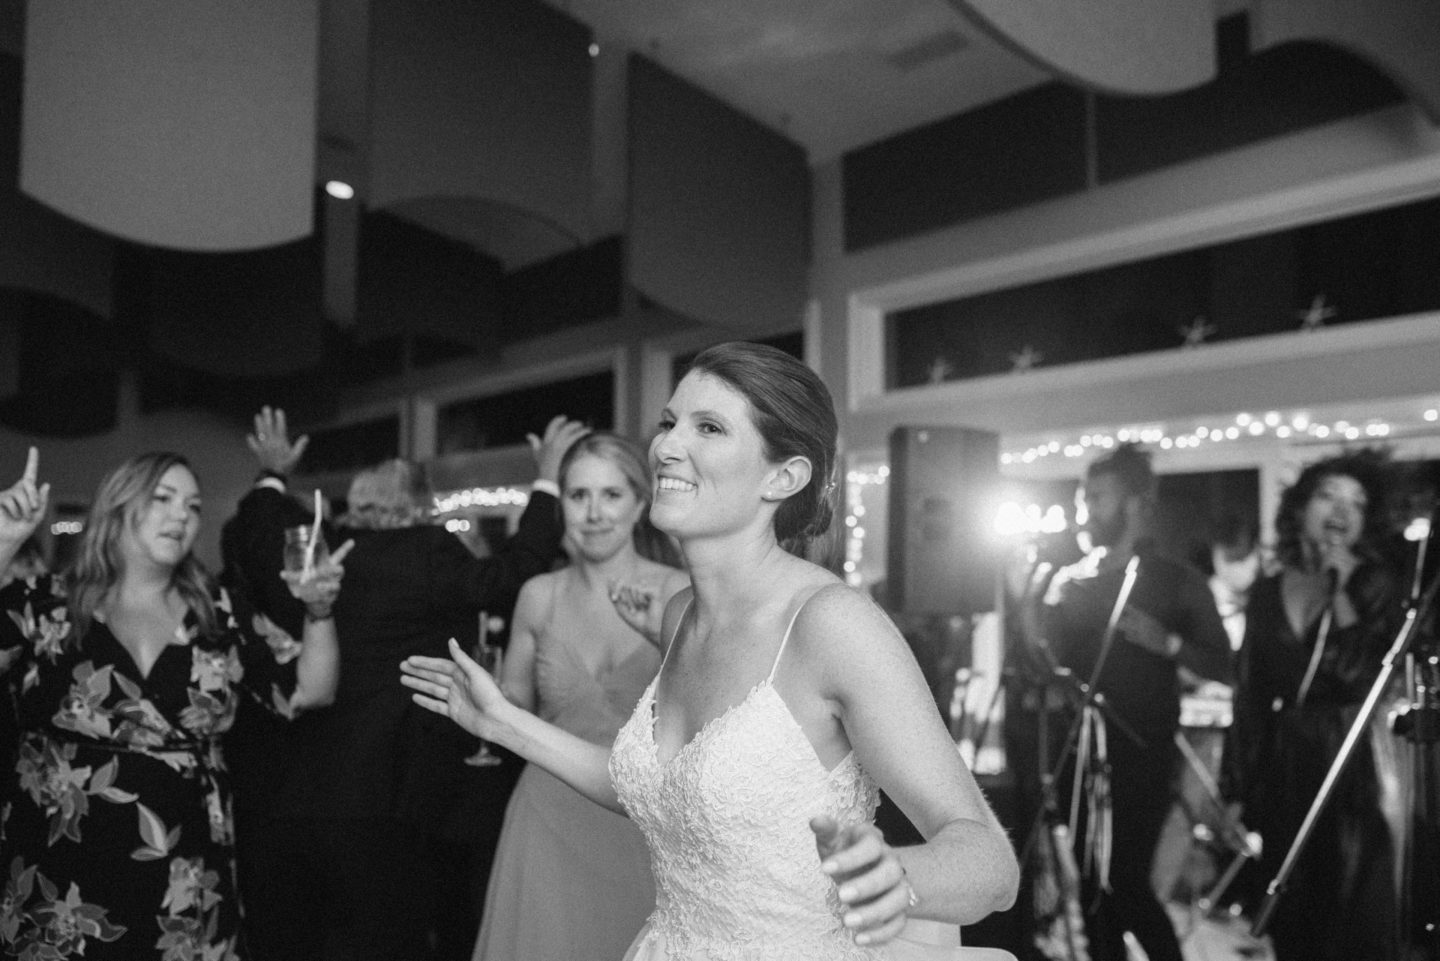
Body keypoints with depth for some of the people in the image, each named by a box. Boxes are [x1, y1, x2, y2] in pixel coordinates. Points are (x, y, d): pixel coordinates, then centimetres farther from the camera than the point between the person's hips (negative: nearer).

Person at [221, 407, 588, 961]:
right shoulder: (427, 554, -13)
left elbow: (250, 542, 20)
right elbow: (512, 577, -16)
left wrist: (272, 477, 36)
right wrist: (549, 484, -6)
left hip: (277, 804, 6)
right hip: (376, 809, -6)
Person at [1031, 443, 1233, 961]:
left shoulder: (1178, 581, 2)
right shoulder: (1068, 582, 11)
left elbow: (1221, 666, -2)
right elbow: (1047, 661, 10)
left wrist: (1166, 642, -17)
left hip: (1144, 752, -4)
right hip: (1080, 749, 4)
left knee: (1126, 881, -9)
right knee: (1092, 880, 7)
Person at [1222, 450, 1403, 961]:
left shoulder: (1374, 586, -1)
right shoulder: (1267, 592, 7)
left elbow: (1361, 679, -15)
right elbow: (1248, 695, 8)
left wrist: (1340, 591, -15)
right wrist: (1235, 791, 7)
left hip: (1349, 771, -3)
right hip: (1277, 774, 3)